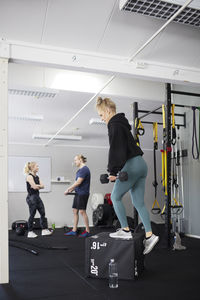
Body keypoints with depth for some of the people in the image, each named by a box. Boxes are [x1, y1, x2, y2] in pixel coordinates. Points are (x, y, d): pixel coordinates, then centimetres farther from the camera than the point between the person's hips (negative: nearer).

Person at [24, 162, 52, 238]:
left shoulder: (37, 176, 14)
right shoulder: (29, 176, -12)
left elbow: (42, 186, 6)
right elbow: (34, 186, -21)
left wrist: (37, 186, -11)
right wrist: (39, 186, -1)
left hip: (37, 196, 8)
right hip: (31, 197, -8)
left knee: (42, 213, 6)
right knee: (32, 215, -1)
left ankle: (44, 230, 12)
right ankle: (30, 232, 10)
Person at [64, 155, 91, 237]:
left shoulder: (84, 169, -15)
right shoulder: (80, 169, 16)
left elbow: (78, 182, -19)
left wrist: (68, 189, -14)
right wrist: (72, 190, 8)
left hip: (83, 193, -10)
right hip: (78, 193, 10)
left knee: (82, 211, -5)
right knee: (75, 211, 10)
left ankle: (87, 231, 6)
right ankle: (74, 231, 17)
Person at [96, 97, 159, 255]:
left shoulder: (115, 125, -9)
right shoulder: (122, 123, 21)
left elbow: (116, 150, -18)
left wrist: (113, 171, -19)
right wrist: (115, 170, 24)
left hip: (131, 165, -10)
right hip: (141, 164, 10)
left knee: (115, 197, 3)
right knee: (139, 202, 9)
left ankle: (125, 230, 8)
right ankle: (150, 235, 8)